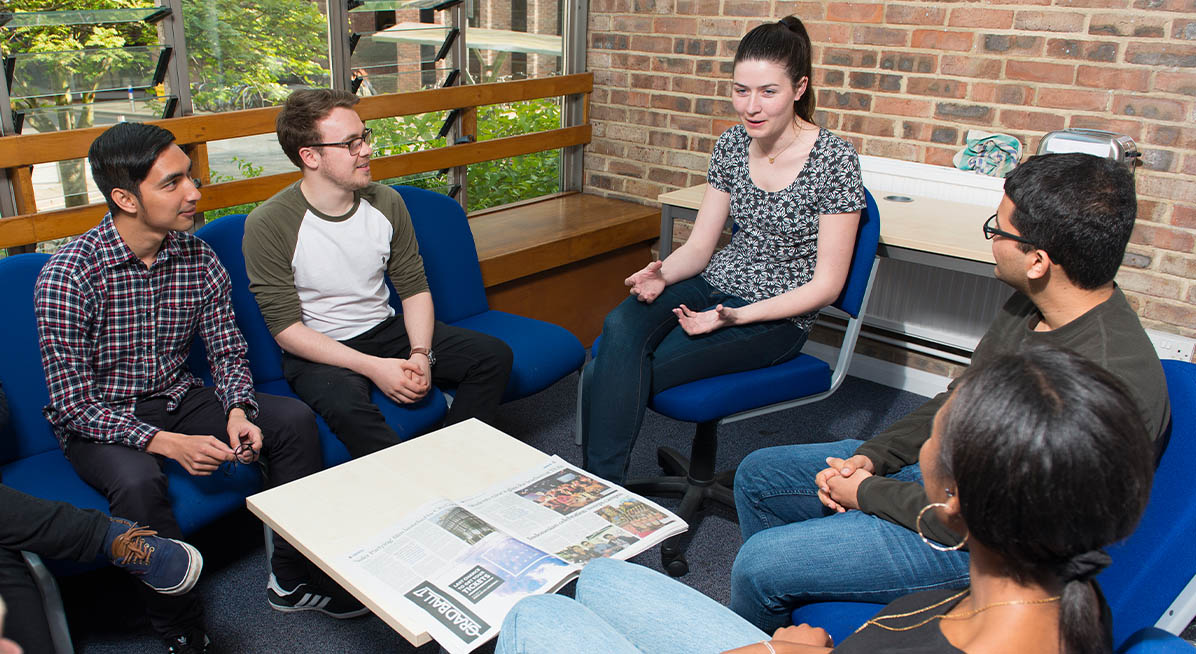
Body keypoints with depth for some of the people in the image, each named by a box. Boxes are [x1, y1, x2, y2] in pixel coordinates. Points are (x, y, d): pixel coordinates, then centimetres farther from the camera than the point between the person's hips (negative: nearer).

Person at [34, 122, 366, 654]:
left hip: (178, 397, 5)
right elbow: (72, 403, -20)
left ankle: (292, 577, -1)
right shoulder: (68, 275, -21)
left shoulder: (198, 259, -6)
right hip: (100, 419, -4)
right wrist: (167, 443, -30)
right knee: (139, 484, -36)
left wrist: (237, 412, -19)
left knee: (294, 419, -14)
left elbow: (228, 352, 2)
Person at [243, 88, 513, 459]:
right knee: (345, 405, -39)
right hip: (317, 352, -5)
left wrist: (420, 355, -15)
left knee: (494, 356, -9)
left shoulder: (386, 202, -1)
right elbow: (286, 328, -17)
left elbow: (415, 288, 3)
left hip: (386, 331, 5)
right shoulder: (268, 225, -16)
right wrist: (372, 367, -25)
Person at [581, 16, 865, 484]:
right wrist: (662, 274, -14)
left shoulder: (834, 160, -11)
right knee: (619, 329, -27)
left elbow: (826, 285, -11)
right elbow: (700, 244, 9)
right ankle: (600, 486, -22)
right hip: (712, 285, 5)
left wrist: (737, 317, -22)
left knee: (613, 372, -26)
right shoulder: (732, 144, 5)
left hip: (776, 318, -5)